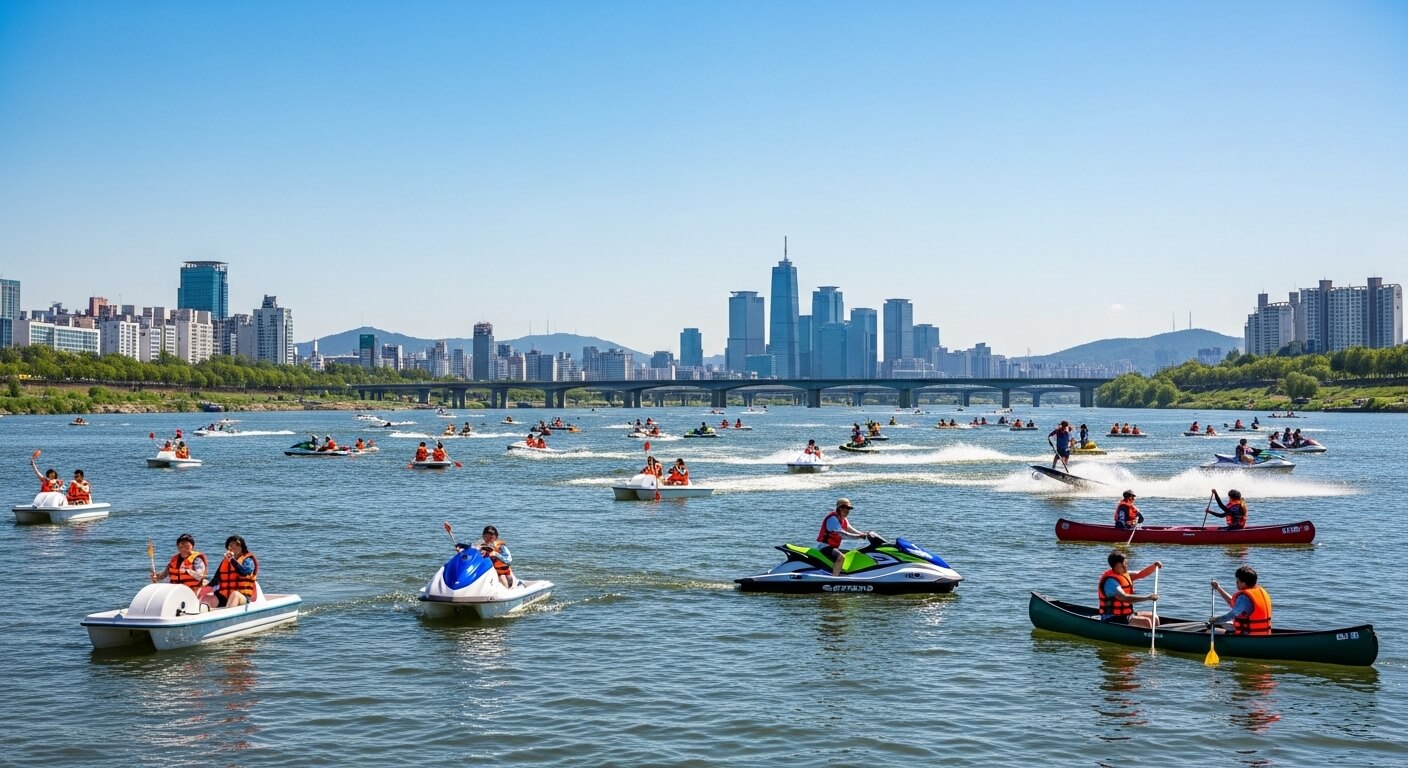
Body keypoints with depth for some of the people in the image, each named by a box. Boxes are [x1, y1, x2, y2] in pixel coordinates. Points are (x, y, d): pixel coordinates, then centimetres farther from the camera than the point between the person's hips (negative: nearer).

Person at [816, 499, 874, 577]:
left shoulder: (843, 520, 14)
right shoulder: (833, 518, -18)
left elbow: (851, 530, 4)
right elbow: (841, 534, -28)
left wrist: (865, 533, -12)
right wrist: (858, 536, -33)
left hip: (834, 547, 11)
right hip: (825, 546, -11)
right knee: (841, 557, -33)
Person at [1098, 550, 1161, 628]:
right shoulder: (1111, 581, -22)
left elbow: (1140, 574, 15)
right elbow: (1124, 598, -34)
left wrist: (1154, 565, -2)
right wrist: (1148, 597, -36)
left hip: (1126, 614, 11)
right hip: (1113, 619, -11)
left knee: (1153, 617, 11)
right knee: (1146, 622, -22)